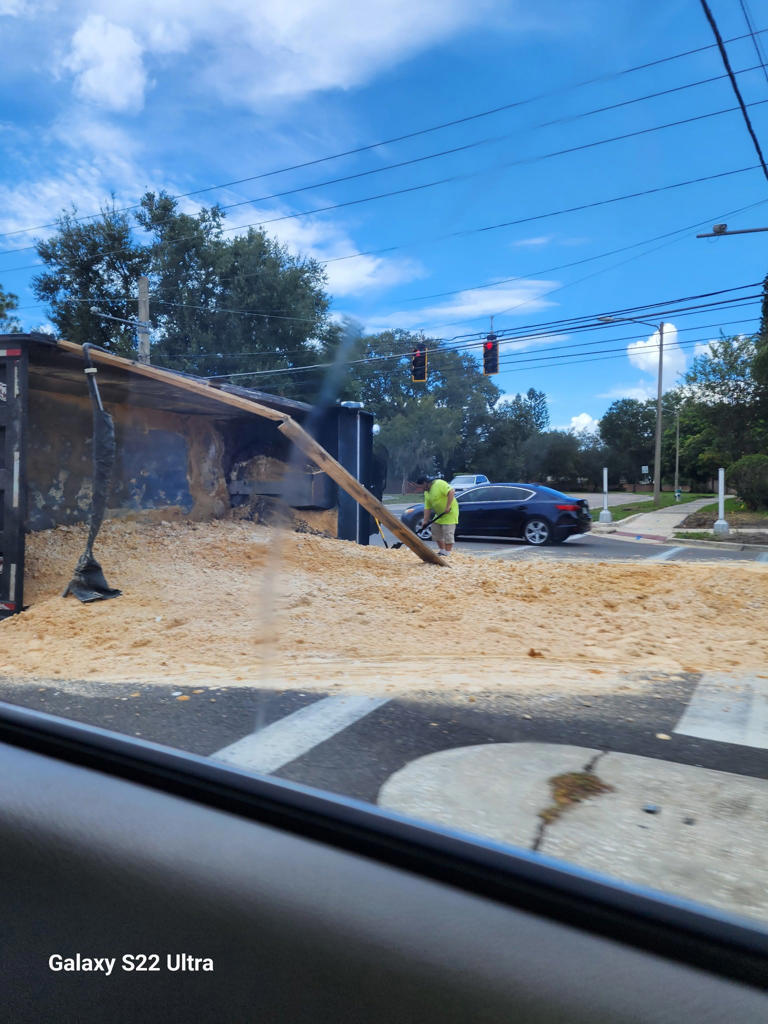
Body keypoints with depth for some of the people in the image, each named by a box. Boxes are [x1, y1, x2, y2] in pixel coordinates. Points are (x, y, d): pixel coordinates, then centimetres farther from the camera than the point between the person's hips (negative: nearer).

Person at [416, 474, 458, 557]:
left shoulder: (439, 484, -19)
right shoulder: (427, 492, 9)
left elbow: (451, 492, -28)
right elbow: (427, 507, 8)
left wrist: (448, 507, -29)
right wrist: (425, 520, 1)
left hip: (450, 512, -10)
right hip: (439, 514, 10)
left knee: (448, 534, -9)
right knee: (436, 532, 11)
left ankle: (447, 553, -4)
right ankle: (442, 551, 22)